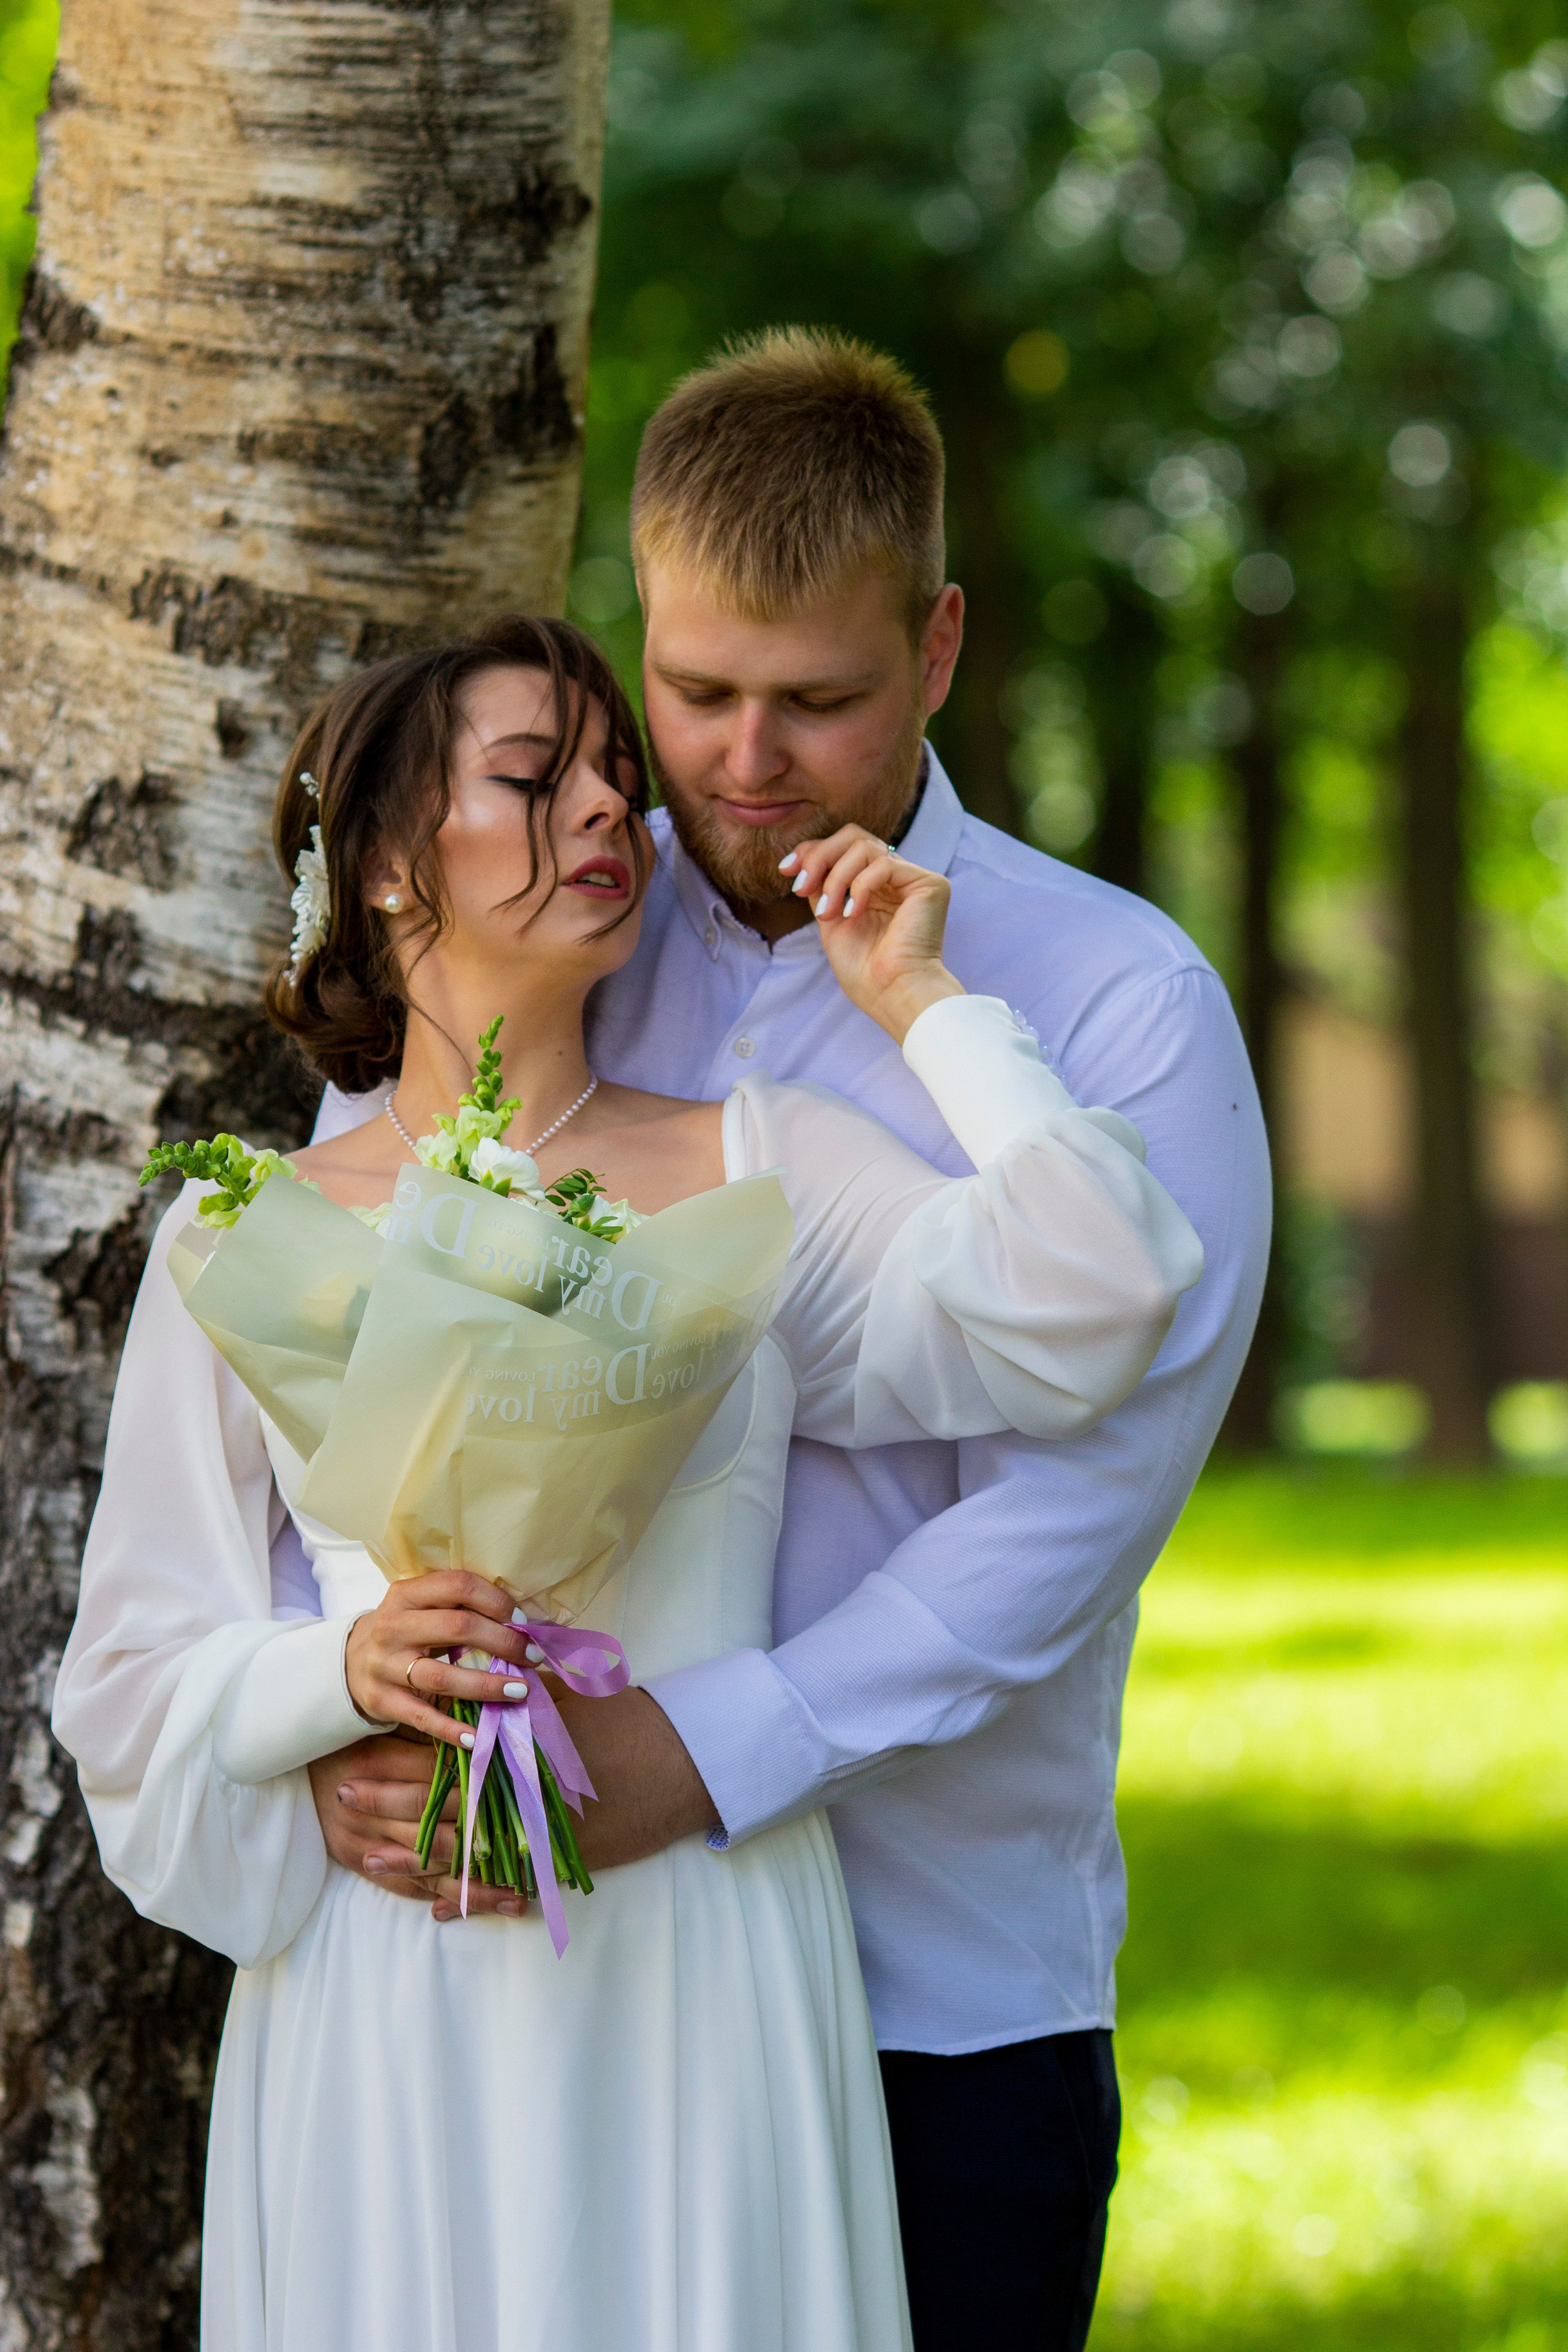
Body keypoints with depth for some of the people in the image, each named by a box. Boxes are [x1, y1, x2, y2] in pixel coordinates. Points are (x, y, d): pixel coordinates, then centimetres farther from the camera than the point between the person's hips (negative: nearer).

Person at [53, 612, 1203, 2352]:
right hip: (390, 1995, 0)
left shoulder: (756, 1167, 7)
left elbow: (1096, 1299, -9)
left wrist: (921, 1005, 0)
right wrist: (346, 1670, -14)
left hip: (699, 1988, 0)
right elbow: (133, 1686, 6)